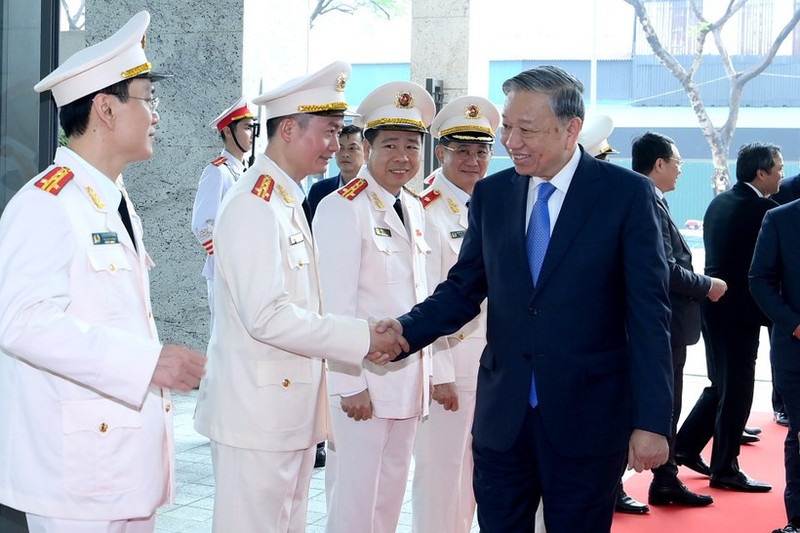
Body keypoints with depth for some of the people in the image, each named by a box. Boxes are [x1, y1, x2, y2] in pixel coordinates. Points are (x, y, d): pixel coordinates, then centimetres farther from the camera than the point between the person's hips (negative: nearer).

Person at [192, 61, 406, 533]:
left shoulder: (291, 202, 15)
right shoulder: (253, 205, -16)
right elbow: (266, 316, -24)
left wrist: (361, 340, 5)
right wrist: (360, 337, -18)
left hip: (292, 407, 10)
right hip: (257, 411, -10)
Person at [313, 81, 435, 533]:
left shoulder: (414, 209, 11)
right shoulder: (342, 208, -13)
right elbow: (336, 304, -17)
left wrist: (425, 372, 14)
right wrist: (350, 384, -18)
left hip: (408, 381, 8)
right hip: (362, 382, -7)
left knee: (391, 495, 16)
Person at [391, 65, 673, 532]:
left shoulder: (627, 193, -6)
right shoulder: (491, 194, 6)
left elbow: (648, 314, -8)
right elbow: (463, 289, 9)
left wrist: (652, 421, -11)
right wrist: (405, 332, -10)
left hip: (587, 419, -3)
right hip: (503, 417, 4)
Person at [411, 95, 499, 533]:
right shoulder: (428, 212, -11)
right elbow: (426, 301, -15)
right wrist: (438, 373, -17)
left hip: (494, 364, 7)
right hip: (447, 365, -7)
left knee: (478, 470, 16)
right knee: (441, 472, 0)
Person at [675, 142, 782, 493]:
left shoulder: (718, 203, 10)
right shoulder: (763, 209, -16)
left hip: (713, 305, 8)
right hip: (740, 310, -8)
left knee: (720, 385, 20)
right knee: (737, 391, 3)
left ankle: (685, 447, 24)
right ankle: (725, 469, 12)